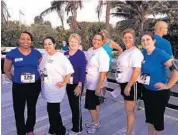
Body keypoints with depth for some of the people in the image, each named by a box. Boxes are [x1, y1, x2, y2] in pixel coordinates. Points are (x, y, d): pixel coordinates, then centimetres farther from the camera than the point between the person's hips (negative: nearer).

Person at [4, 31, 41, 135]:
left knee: (32, 108, 17)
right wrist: (14, 79, 1)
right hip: (18, 86, -1)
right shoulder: (12, 53, -5)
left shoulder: (37, 53, -1)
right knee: (19, 110, 4)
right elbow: (6, 70, 5)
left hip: (34, 85, 2)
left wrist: (38, 78, 3)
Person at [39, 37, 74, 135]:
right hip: (47, 88, 7)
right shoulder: (44, 56, 7)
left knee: (53, 110, 0)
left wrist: (64, 83, -17)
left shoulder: (60, 56, -14)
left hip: (56, 88, -6)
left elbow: (69, 70, -17)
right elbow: (41, 69, 17)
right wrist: (41, 80, 9)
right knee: (51, 110, 18)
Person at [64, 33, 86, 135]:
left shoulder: (81, 54, -10)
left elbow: (82, 70, -14)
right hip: (68, 83, 6)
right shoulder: (65, 54, 7)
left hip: (77, 84, -6)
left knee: (77, 106, 3)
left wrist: (79, 85, -19)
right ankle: (75, 126, 32)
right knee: (72, 105, 15)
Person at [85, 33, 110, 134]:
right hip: (89, 83, 8)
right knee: (95, 103, 20)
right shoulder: (90, 50, 4)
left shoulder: (102, 54, -21)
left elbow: (103, 72, -24)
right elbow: (85, 63, 15)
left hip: (95, 84, -8)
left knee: (90, 104, 3)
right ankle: (96, 122, 37)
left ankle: (95, 124, 24)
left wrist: (99, 87, -25)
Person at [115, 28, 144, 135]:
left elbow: (137, 71, -25)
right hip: (125, 84, 9)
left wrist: (128, 86, -24)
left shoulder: (135, 52, -18)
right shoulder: (125, 52, 11)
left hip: (132, 85, -9)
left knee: (129, 111, 4)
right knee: (129, 110, 18)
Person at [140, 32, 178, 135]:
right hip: (147, 91, 6)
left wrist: (168, 85, -20)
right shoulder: (143, 54, -1)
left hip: (160, 92, -6)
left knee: (158, 116, 9)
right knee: (149, 115, 20)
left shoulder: (161, 53, -20)